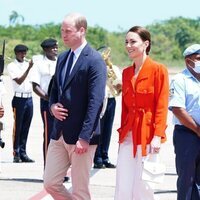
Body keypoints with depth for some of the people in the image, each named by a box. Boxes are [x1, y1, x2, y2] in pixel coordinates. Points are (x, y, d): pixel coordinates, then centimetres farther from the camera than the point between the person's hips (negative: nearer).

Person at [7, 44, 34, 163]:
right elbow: (19, 81, -13)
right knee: (17, 127, -4)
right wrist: (29, 68, -19)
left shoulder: (28, 64, 15)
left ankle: (23, 153, 10)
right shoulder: (12, 66, -2)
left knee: (26, 128, 6)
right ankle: (16, 154, -2)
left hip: (29, 98, 5)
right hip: (19, 99, -5)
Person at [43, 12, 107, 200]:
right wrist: (53, 106, -1)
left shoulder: (94, 61, -12)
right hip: (59, 133, 7)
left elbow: (95, 102, -17)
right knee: (50, 183, 7)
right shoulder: (62, 58, 13)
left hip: (81, 135, -7)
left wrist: (84, 137, -22)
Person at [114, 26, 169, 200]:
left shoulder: (158, 70, -6)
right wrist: (122, 133, 13)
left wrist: (157, 136, -16)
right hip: (129, 134, 6)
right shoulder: (126, 73, 13)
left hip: (148, 133, -6)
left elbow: (162, 106, -10)